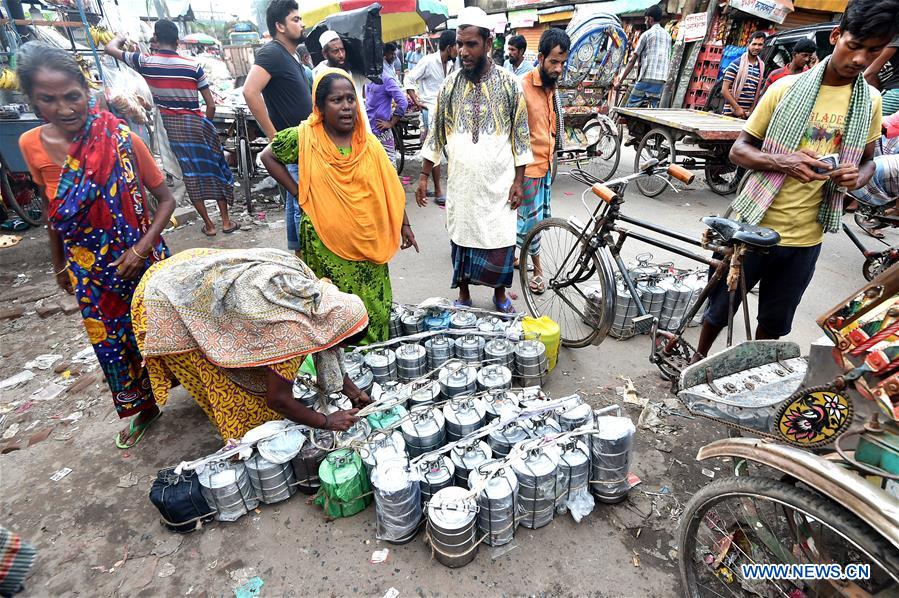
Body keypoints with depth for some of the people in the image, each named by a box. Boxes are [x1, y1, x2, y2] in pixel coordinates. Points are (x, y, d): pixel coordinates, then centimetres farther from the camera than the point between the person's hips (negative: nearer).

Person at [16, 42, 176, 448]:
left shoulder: (122, 140, -16)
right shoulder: (32, 145, -5)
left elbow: (166, 199, -10)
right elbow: (52, 211, 7)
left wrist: (142, 248, -20)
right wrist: (59, 264, 15)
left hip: (138, 259, -3)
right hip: (88, 270, 4)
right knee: (113, 345, 16)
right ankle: (144, 407, 38)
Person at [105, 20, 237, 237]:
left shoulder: (145, 61, -2)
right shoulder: (193, 66, -5)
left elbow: (110, 48, 15)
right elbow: (211, 105, -5)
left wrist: (120, 38, 36)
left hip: (168, 125, 1)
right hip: (195, 123, -1)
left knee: (190, 175, 9)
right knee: (214, 170, 11)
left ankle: (209, 224, 13)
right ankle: (226, 221, 14)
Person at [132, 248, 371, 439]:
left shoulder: (312, 290, -10)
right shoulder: (291, 329, -33)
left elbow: (326, 351, 5)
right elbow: (278, 400, -21)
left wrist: (354, 392, 6)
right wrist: (327, 421, -9)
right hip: (165, 304, -7)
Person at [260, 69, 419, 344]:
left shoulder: (368, 142, 2)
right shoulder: (303, 138, -5)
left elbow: (389, 188, 6)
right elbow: (268, 156, 8)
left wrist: (404, 225, 7)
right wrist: (297, 191, 0)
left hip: (367, 242, 2)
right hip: (325, 243, -2)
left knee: (374, 306, 8)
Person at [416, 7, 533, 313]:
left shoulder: (509, 83, -1)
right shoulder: (451, 83, 4)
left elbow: (520, 134, 0)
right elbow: (436, 131, 7)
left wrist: (518, 180, -4)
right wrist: (424, 176, 3)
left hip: (498, 182, -1)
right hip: (461, 181, 2)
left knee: (501, 241, 4)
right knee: (461, 238, 9)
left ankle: (500, 294, 27)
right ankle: (464, 295, 27)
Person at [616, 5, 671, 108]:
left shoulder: (647, 34, 0)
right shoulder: (668, 36, 19)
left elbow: (632, 60, -4)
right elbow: (669, 62, 21)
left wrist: (620, 80, -1)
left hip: (647, 78, -7)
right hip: (661, 80, 7)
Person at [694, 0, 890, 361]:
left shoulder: (871, 102, 4)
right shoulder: (787, 88, -7)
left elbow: (867, 159, 16)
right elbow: (739, 150, -5)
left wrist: (857, 177, -9)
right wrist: (783, 161, -24)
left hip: (806, 238, 3)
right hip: (753, 227, -3)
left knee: (776, 323, 16)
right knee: (721, 307, 12)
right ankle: (698, 360, 36)